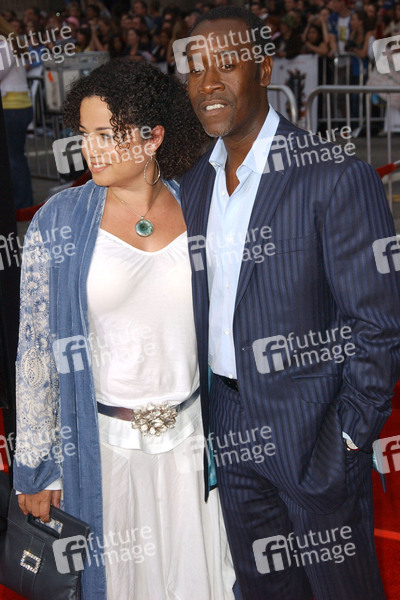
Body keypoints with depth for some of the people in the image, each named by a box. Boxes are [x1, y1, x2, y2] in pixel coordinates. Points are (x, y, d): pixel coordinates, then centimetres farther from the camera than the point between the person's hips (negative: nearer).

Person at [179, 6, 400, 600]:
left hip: (313, 432, -6)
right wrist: (202, 413, 8)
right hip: (231, 429, 6)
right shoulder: (194, 184, 4)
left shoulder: (336, 177, -18)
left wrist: (349, 436, -14)